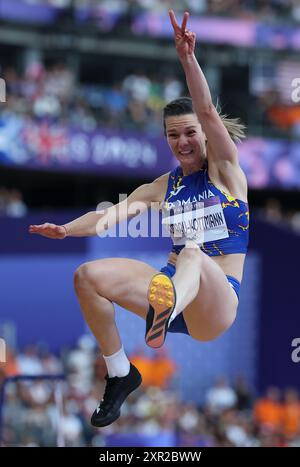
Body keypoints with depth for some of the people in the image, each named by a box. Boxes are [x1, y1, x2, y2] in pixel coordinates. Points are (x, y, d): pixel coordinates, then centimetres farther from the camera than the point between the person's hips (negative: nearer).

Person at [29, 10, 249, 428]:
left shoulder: (224, 169, 3)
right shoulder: (165, 186, 16)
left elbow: (208, 112, -13)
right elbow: (114, 212, 4)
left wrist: (187, 57, -27)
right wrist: (66, 229, -15)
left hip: (217, 300, -6)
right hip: (172, 284, 6)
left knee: (193, 253, -40)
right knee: (88, 276, -14)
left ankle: (165, 314, -77)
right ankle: (120, 374, -4)